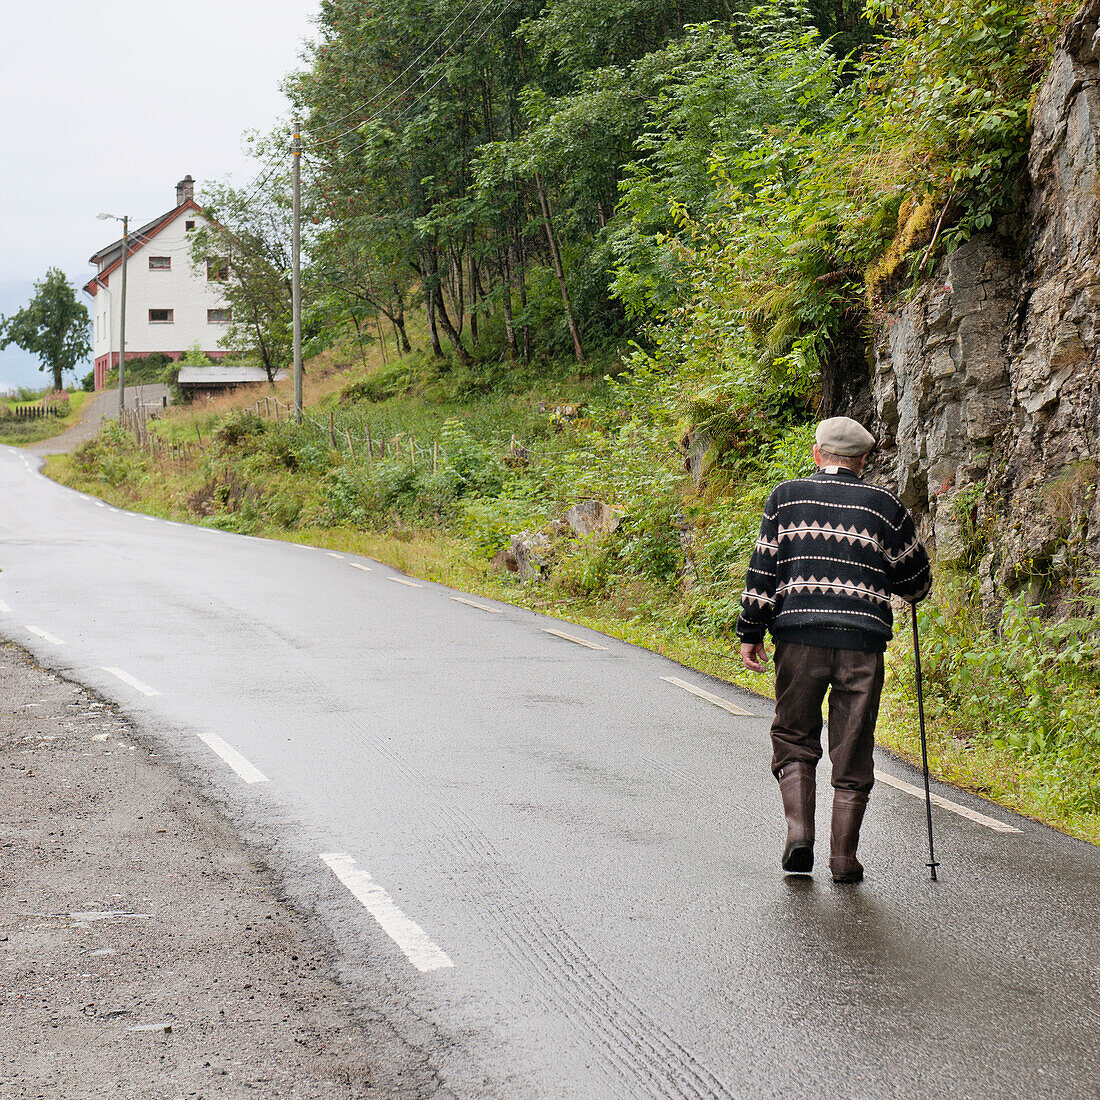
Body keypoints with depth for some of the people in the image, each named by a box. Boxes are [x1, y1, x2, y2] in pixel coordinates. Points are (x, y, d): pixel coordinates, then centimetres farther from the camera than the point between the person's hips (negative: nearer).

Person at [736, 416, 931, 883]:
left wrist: (750, 633, 7)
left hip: (798, 637, 0)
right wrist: (912, 589, 36)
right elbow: (916, 580, 14)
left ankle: (799, 833, -3)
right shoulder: (884, 505, 7)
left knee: (794, 738, 14)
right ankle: (844, 857, 9)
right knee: (852, 751, 7)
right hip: (862, 639, 0)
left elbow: (762, 570, 3)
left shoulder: (786, 496, 7)